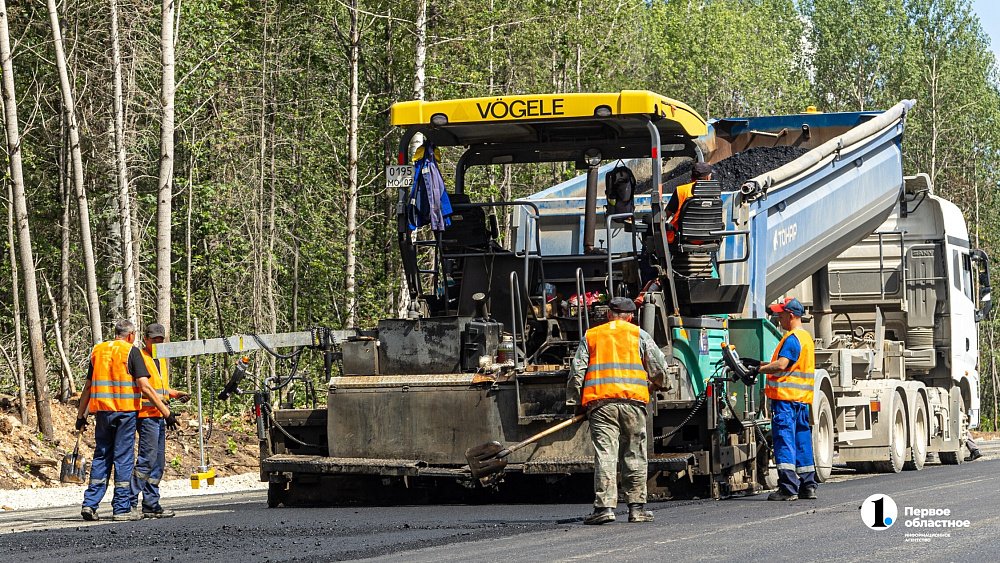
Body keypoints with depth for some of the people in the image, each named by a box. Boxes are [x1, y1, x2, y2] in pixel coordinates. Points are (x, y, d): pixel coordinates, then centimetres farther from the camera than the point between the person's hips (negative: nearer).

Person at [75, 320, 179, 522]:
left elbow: (88, 387, 16)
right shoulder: (131, 351, -3)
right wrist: (166, 412, -9)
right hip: (125, 410, -5)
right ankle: (121, 508, 0)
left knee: (101, 456, 12)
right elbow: (144, 387, -11)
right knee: (123, 458, 0)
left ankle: (90, 504, 5)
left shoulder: (98, 350, 13)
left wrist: (81, 415, 23)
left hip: (102, 410, 5)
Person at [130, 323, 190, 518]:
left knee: (158, 463, 10)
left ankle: (151, 505, 14)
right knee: (147, 459, -15)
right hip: (146, 414, -9)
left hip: (160, 415, 9)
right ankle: (130, 502, -14)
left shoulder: (161, 359, 21)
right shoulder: (139, 357, -6)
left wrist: (176, 394, 12)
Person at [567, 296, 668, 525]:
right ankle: (636, 507, 8)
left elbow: (577, 371, 9)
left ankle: (605, 506, -14)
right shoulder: (639, 334, 12)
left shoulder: (591, 336, 15)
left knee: (605, 455, -5)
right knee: (634, 455, 7)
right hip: (632, 399, 0)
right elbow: (659, 367, 10)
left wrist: (574, 401, 16)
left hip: (599, 401, 0)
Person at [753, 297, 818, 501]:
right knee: (802, 441, 12)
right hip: (802, 398, 10)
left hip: (785, 396, -10)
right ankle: (807, 486, 14)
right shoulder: (807, 338, 19)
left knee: (784, 441, -9)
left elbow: (781, 365, -22)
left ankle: (788, 488, -13)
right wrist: (767, 365, 17)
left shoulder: (792, 339, -13)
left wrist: (760, 369, -10)